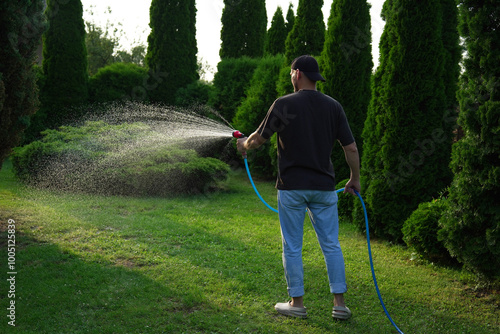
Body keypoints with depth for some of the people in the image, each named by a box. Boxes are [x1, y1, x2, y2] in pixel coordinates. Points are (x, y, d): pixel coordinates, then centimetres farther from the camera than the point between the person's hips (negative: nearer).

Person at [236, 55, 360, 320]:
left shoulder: (284, 104, -7)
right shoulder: (332, 106, 3)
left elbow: (259, 138, 1)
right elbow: (351, 148, 3)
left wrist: (244, 144, 23)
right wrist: (355, 178, 17)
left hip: (292, 187, -3)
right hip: (324, 187, 3)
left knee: (292, 247, 7)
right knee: (331, 244, 9)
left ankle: (296, 303, 14)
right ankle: (339, 303, 9)